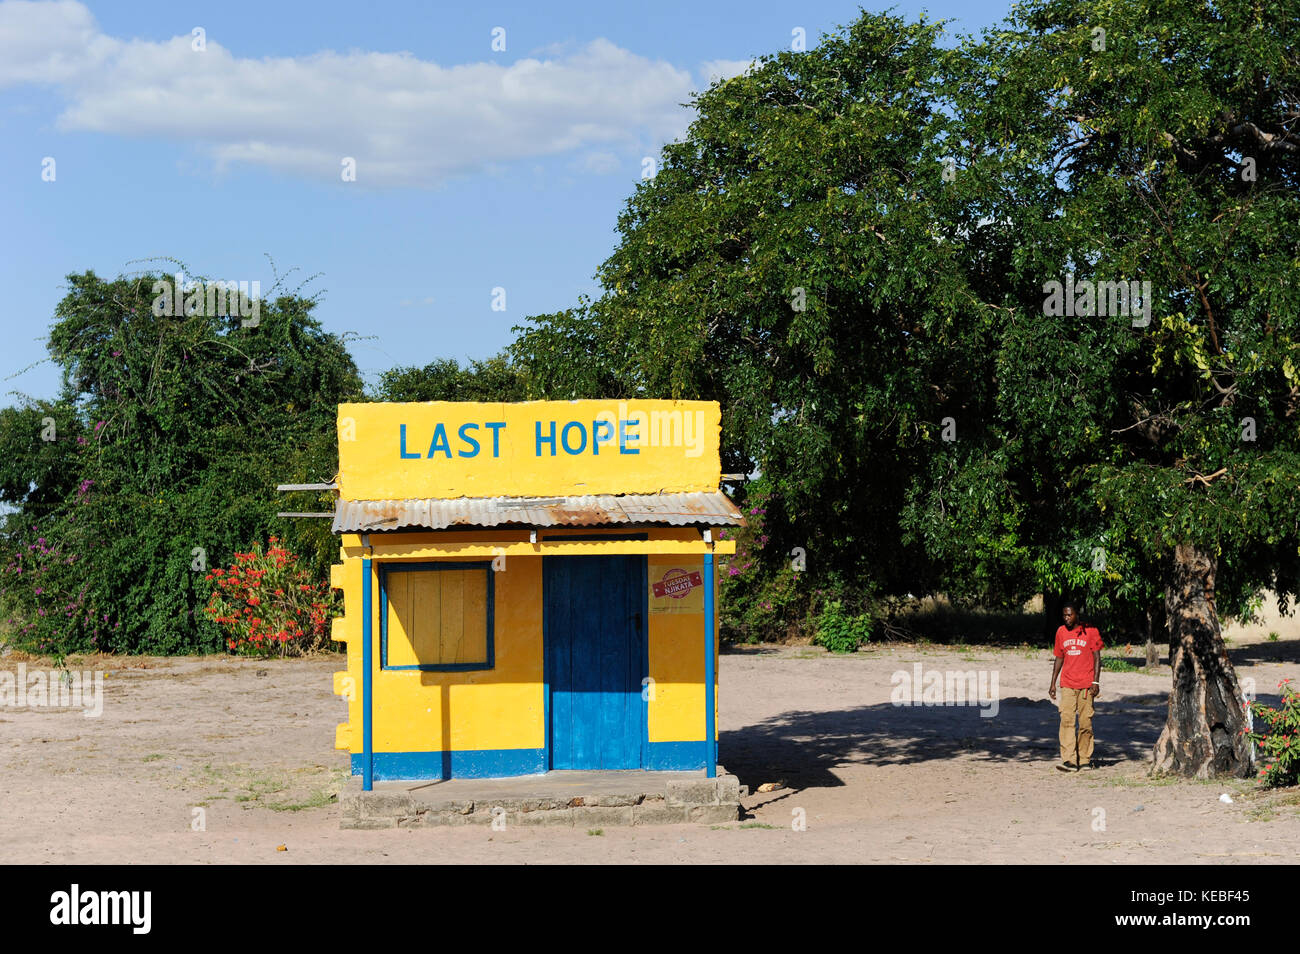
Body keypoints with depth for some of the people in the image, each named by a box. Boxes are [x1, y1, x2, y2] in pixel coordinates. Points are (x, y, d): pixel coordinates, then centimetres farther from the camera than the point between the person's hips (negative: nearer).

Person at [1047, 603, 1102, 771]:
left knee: (1085, 722, 1)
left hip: (1086, 684, -3)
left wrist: (1096, 682, -9)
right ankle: (1069, 761, -12)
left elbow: (1097, 658, 0)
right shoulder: (1061, 632, 11)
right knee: (1066, 720, -9)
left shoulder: (1090, 631, -1)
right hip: (1067, 685, 3)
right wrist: (1053, 683, 13)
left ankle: (1085, 760, 12)